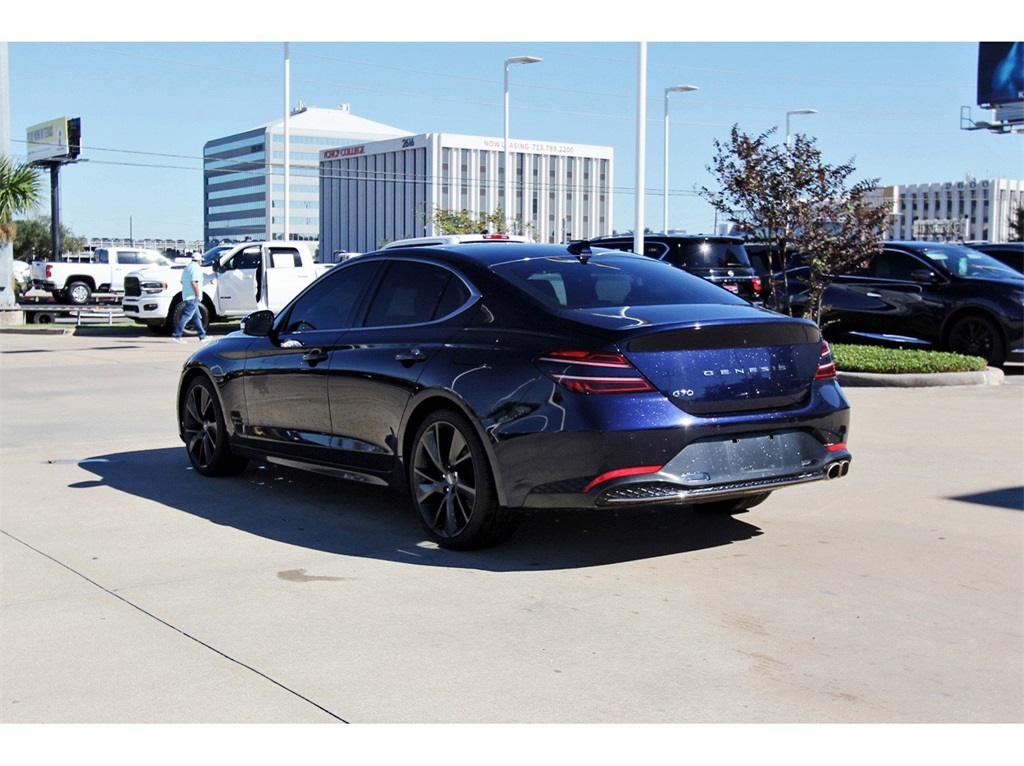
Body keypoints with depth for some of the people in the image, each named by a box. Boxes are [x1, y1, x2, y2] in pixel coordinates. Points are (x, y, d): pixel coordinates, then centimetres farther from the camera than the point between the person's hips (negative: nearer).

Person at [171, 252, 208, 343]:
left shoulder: (187, 267, 17)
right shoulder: (196, 268, -12)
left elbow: (182, 281, 21)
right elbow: (194, 282, -23)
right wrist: (198, 294, -18)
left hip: (186, 296, 10)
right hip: (193, 297, -10)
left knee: (197, 317, 15)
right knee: (186, 316, -11)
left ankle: (202, 336, 20)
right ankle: (176, 335, -15)